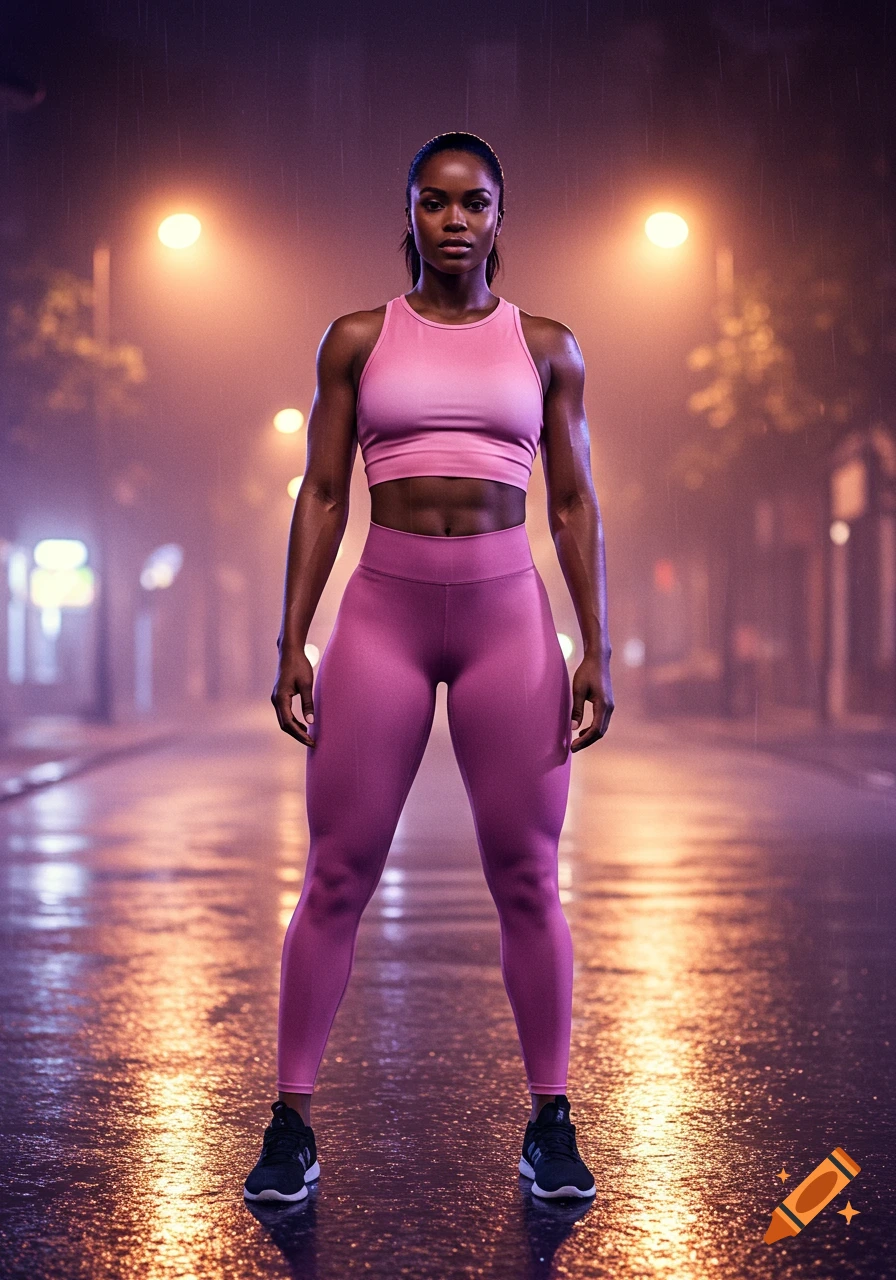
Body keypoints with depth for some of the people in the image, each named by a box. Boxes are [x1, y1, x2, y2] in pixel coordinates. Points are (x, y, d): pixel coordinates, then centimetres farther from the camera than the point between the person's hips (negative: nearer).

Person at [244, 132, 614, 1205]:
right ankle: (291, 1125, 10)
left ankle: (549, 1126, 15)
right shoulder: (357, 340, 7)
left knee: (526, 878, 3)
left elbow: (575, 506, 8)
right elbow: (322, 496, 6)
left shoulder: (547, 347, 9)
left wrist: (596, 649, 1)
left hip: (508, 612, 1)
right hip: (384, 605, 0)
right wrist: (292, 642, -1)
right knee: (337, 874, 0)